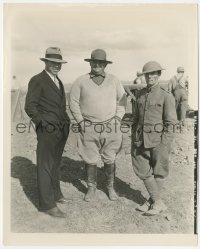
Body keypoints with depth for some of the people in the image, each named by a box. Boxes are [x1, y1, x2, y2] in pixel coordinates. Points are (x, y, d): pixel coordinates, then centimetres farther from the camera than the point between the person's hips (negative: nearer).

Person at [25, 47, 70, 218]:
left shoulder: (59, 82, 17)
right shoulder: (37, 81, -8)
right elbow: (30, 106, -12)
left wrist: (66, 121, 13)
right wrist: (43, 123, -15)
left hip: (61, 131, 8)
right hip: (47, 132, -8)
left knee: (56, 164, 19)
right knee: (46, 167, -2)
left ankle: (55, 193, 34)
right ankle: (47, 204, 6)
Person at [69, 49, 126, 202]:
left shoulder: (113, 80, 6)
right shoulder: (81, 81, 2)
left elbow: (122, 99, 11)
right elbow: (73, 102, 5)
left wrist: (118, 118, 2)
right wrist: (81, 121, -2)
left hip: (111, 127, 1)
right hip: (89, 128, -1)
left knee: (110, 160, 9)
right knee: (90, 160, 6)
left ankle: (110, 187, 29)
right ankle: (91, 188, 26)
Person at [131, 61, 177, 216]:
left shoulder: (166, 96, -7)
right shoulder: (140, 94, 9)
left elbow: (170, 123, -9)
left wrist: (164, 145, -13)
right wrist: (134, 138, 13)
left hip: (158, 139, -5)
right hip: (141, 139, 6)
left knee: (158, 172, 8)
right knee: (142, 171, 7)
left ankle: (154, 201, 26)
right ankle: (159, 203, 22)